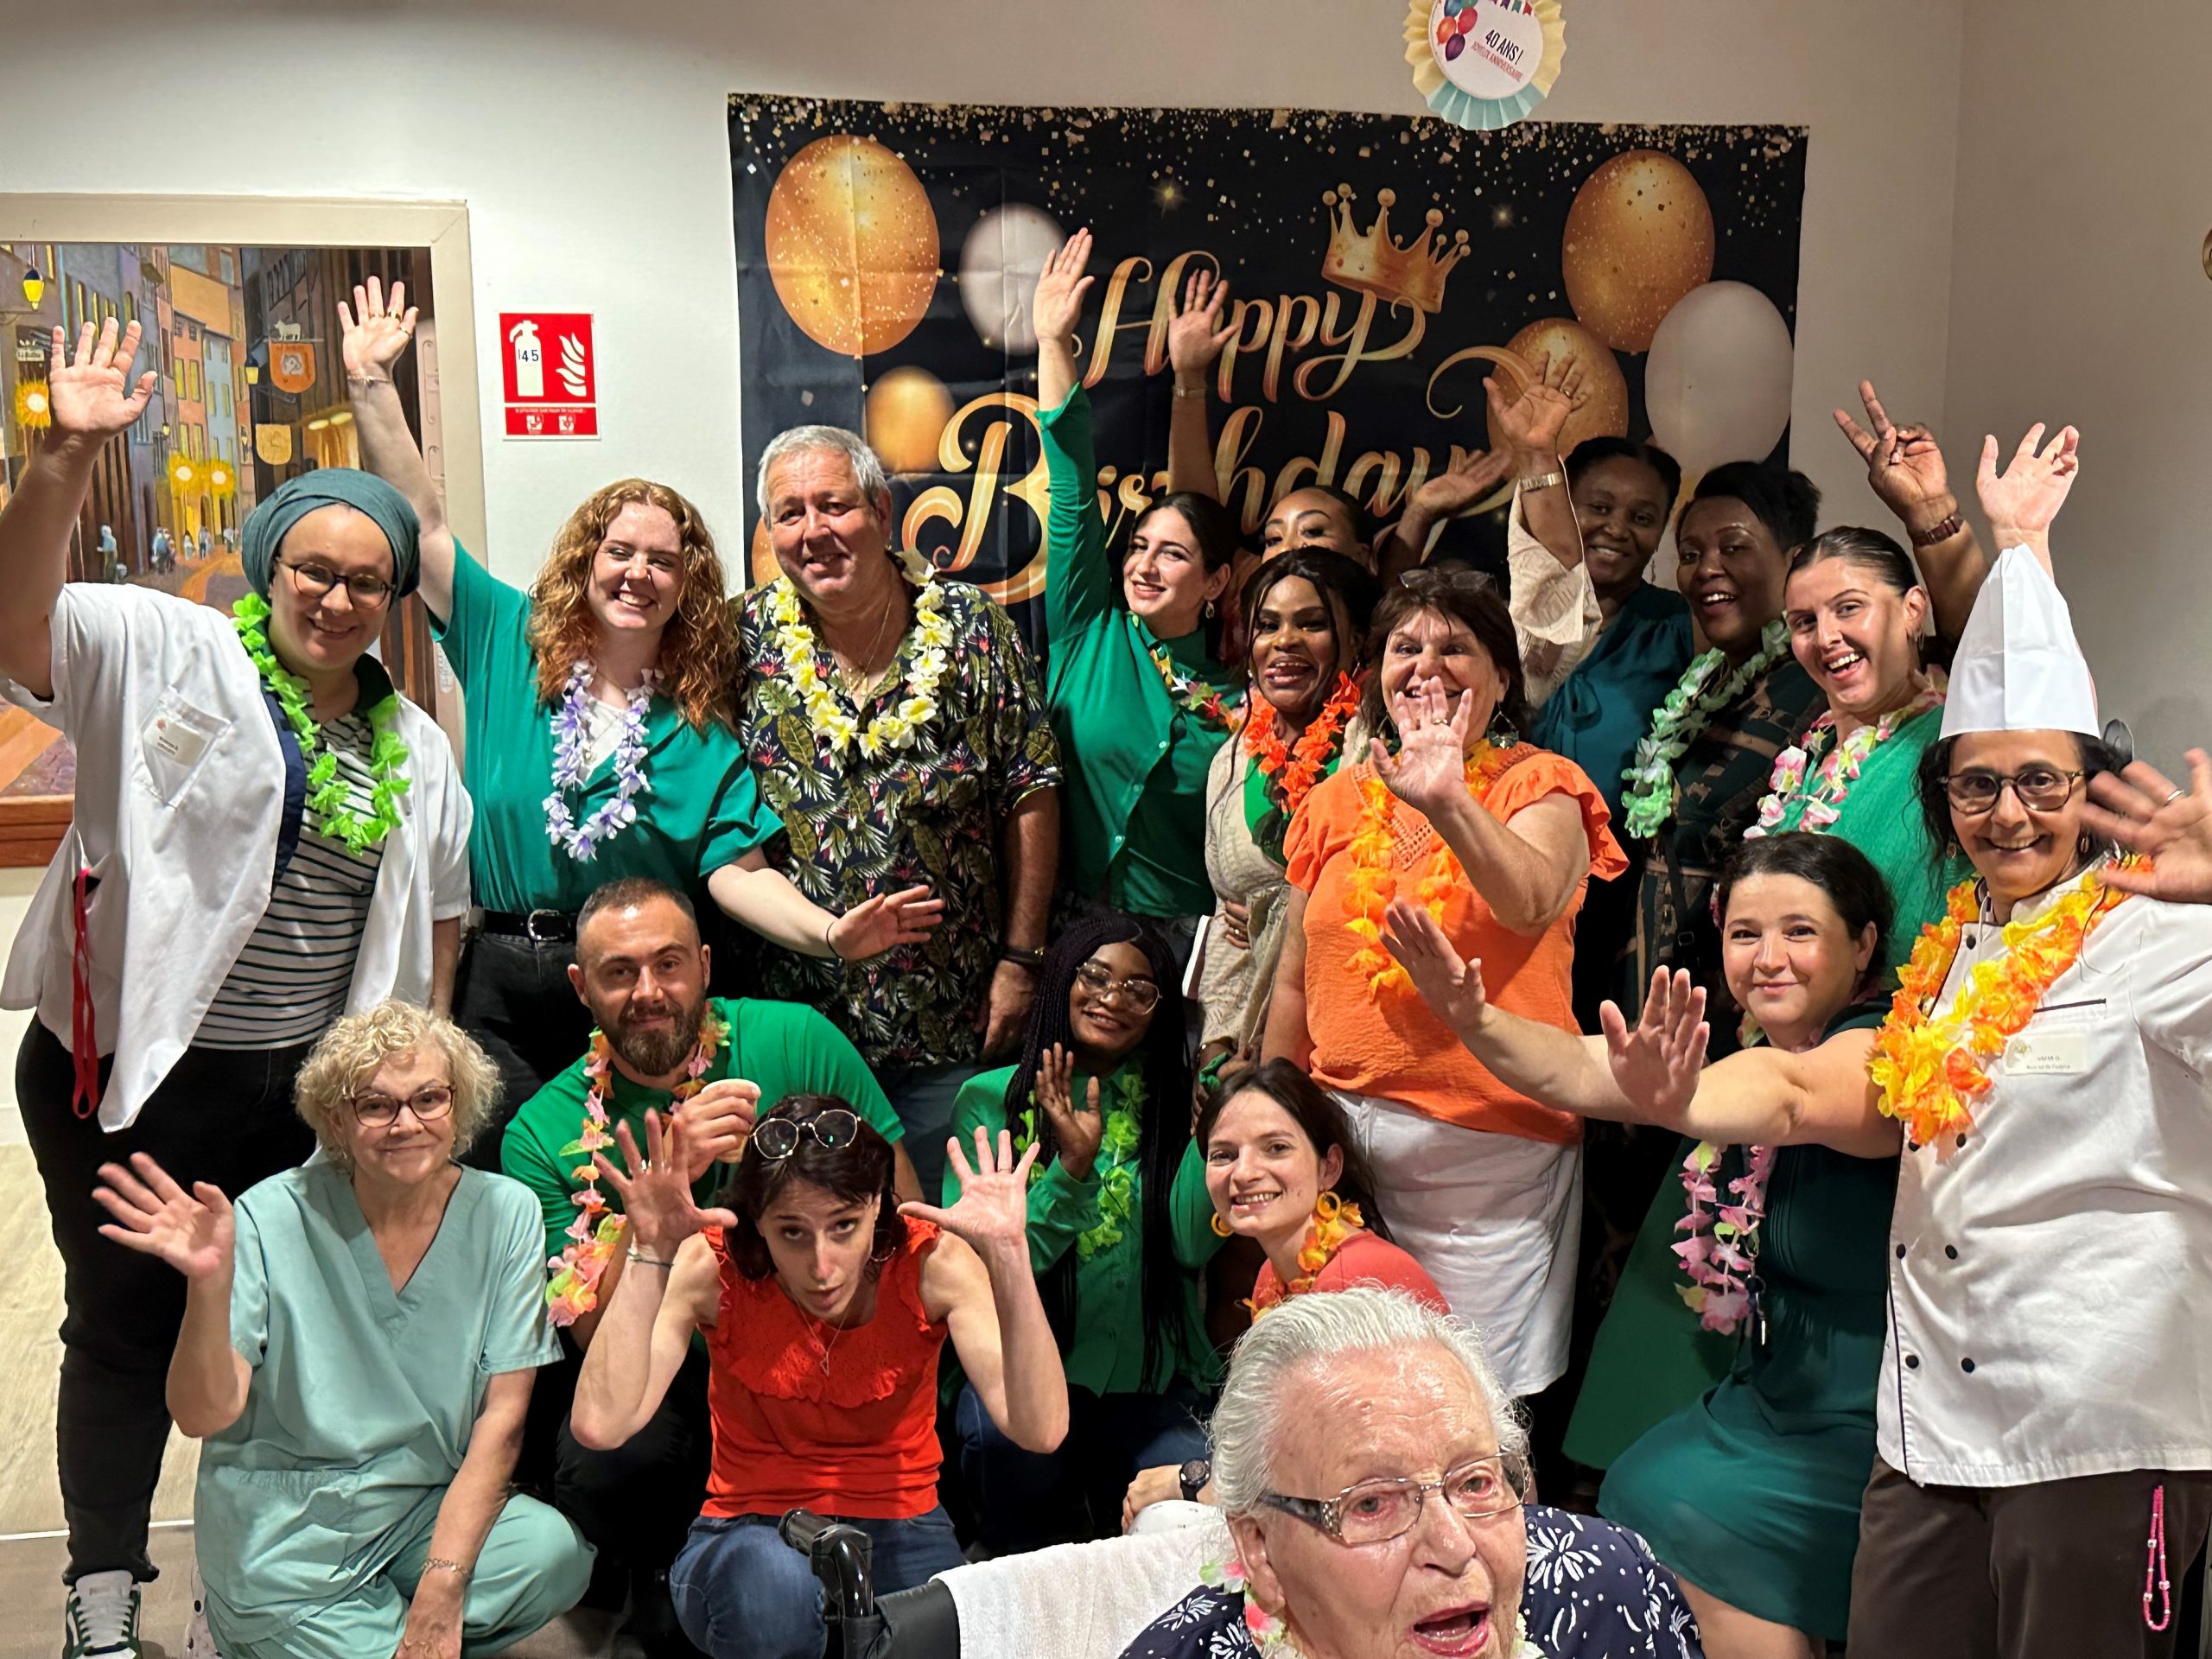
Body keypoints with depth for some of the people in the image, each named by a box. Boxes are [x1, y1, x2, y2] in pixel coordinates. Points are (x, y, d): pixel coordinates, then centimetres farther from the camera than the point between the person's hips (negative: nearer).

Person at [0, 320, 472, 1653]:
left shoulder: (415, 746, 9)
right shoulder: (171, 655, -4)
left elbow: (436, 917, 15)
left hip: (308, 1088, 4)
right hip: (133, 1076, -4)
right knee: (127, 1327, 9)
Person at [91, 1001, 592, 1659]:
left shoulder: (505, 1213, -5)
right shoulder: (275, 1218, -10)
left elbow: (503, 1414, -6)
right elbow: (205, 1416, -15)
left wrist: (442, 1580, -14)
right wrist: (209, 1284, -32)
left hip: (432, 1508, 2)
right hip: (284, 1537, -2)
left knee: (557, 1551, -26)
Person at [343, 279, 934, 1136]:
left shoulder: (704, 733, 1)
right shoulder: (507, 643, 5)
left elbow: (737, 870, -7)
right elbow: (423, 521, 4)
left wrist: (830, 933, -25)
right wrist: (372, 384, 1)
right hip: (498, 986, 1)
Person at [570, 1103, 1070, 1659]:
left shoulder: (931, 1261, -15)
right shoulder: (714, 1267, -15)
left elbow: (1040, 1430, -27)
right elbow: (600, 1425, -27)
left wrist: (1008, 1254, -36)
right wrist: (651, 1253, -32)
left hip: (898, 1536, 1)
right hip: (750, 1540, -1)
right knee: (775, 1582, -37)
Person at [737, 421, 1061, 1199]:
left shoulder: (973, 626, -2)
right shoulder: (742, 639, 0)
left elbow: (1030, 795, 0)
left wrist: (1021, 957, -3)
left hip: (950, 1019, 0)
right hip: (792, 1017, 1)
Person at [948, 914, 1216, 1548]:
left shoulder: (1174, 1101, 8)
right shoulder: (990, 1099, 2)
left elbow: (1195, 1244, -6)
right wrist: (1070, 1167, -20)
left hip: (1149, 1382, 1)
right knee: (1007, 1426, -33)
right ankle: (1011, 1562, 0)